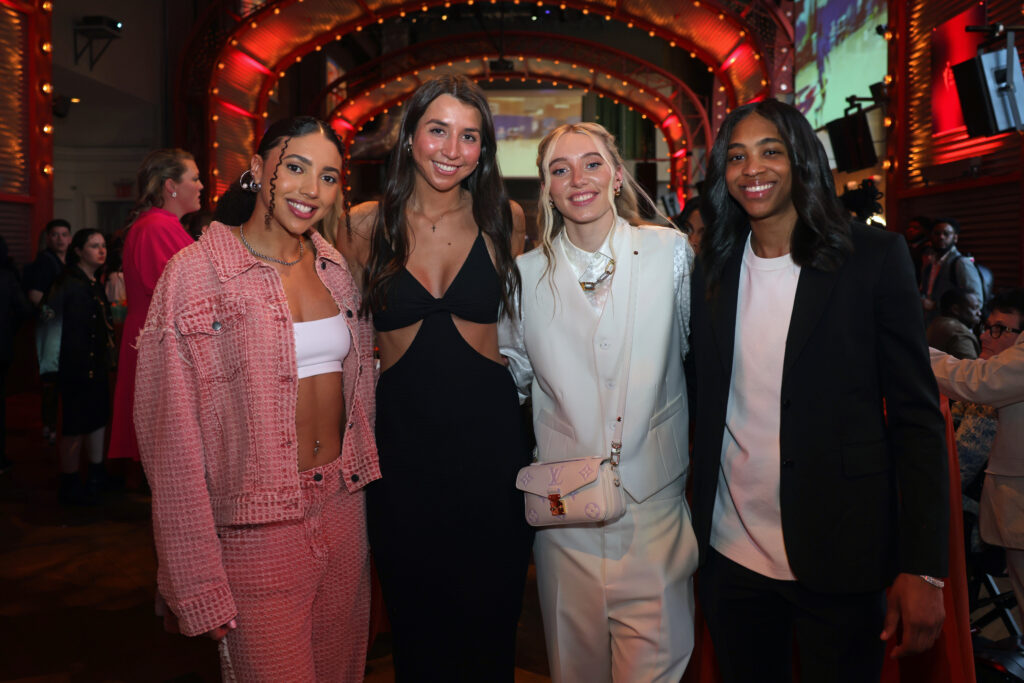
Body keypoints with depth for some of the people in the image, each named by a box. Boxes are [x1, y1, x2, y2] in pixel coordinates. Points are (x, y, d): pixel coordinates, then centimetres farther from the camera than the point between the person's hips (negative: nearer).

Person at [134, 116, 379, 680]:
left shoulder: (336, 269, 5)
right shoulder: (196, 272, -11)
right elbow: (173, 436, -12)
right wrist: (199, 587, -13)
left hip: (343, 507, 5)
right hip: (257, 529, -5)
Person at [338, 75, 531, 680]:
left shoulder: (505, 218, 0)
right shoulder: (366, 226, -1)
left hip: (490, 434, 0)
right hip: (403, 440, 0)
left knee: (491, 616, 12)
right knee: (415, 620, 15)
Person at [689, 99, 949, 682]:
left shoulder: (875, 257, -6)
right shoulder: (712, 269, 4)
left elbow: (916, 415, -8)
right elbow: (703, 408, 8)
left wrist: (923, 569, -12)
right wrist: (687, 533, 4)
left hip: (838, 565, -3)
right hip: (729, 555, 3)